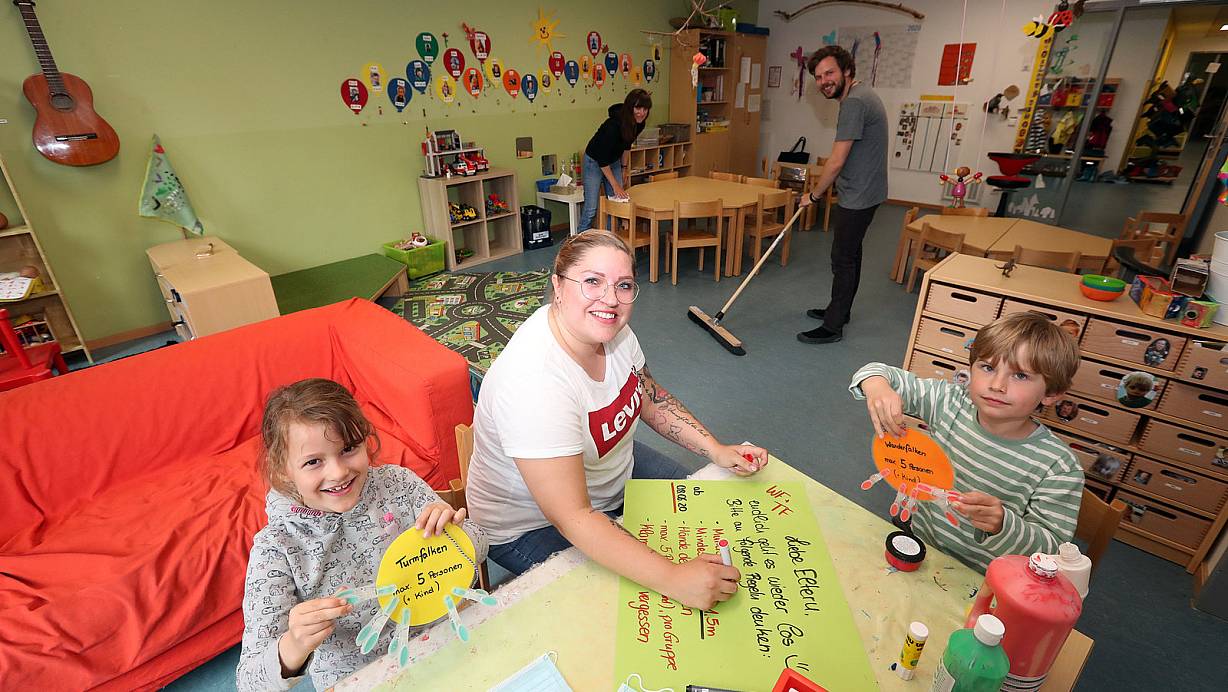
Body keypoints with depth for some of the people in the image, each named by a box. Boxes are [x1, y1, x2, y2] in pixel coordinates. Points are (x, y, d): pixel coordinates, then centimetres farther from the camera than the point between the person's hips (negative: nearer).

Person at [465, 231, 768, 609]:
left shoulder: (612, 330, -13)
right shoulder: (534, 380, -38)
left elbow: (650, 396, 3)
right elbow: (572, 518, -37)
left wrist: (716, 450, -8)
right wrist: (672, 579, -43)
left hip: (615, 471, 8)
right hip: (531, 526, -7)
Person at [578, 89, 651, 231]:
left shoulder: (639, 124, -11)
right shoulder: (613, 125, -32)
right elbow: (602, 158, -27)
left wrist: (622, 166, 18)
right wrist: (615, 185, -24)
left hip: (614, 162, 7)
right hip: (595, 162, -7)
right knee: (591, 208, -10)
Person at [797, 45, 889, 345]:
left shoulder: (854, 102, -22)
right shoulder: (861, 95, 12)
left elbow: (836, 162, -23)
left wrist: (814, 195, -11)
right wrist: (823, 188, 21)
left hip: (858, 196, -11)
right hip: (863, 191, 11)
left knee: (843, 258, -5)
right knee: (850, 254, 19)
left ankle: (833, 326, 4)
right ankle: (840, 310, 33)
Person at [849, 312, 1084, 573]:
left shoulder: (1059, 468, -15)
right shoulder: (950, 402, -8)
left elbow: (1051, 549, -12)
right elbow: (881, 374, -4)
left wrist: (1002, 524, -33)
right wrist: (877, 387, -28)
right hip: (916, 549, 1)